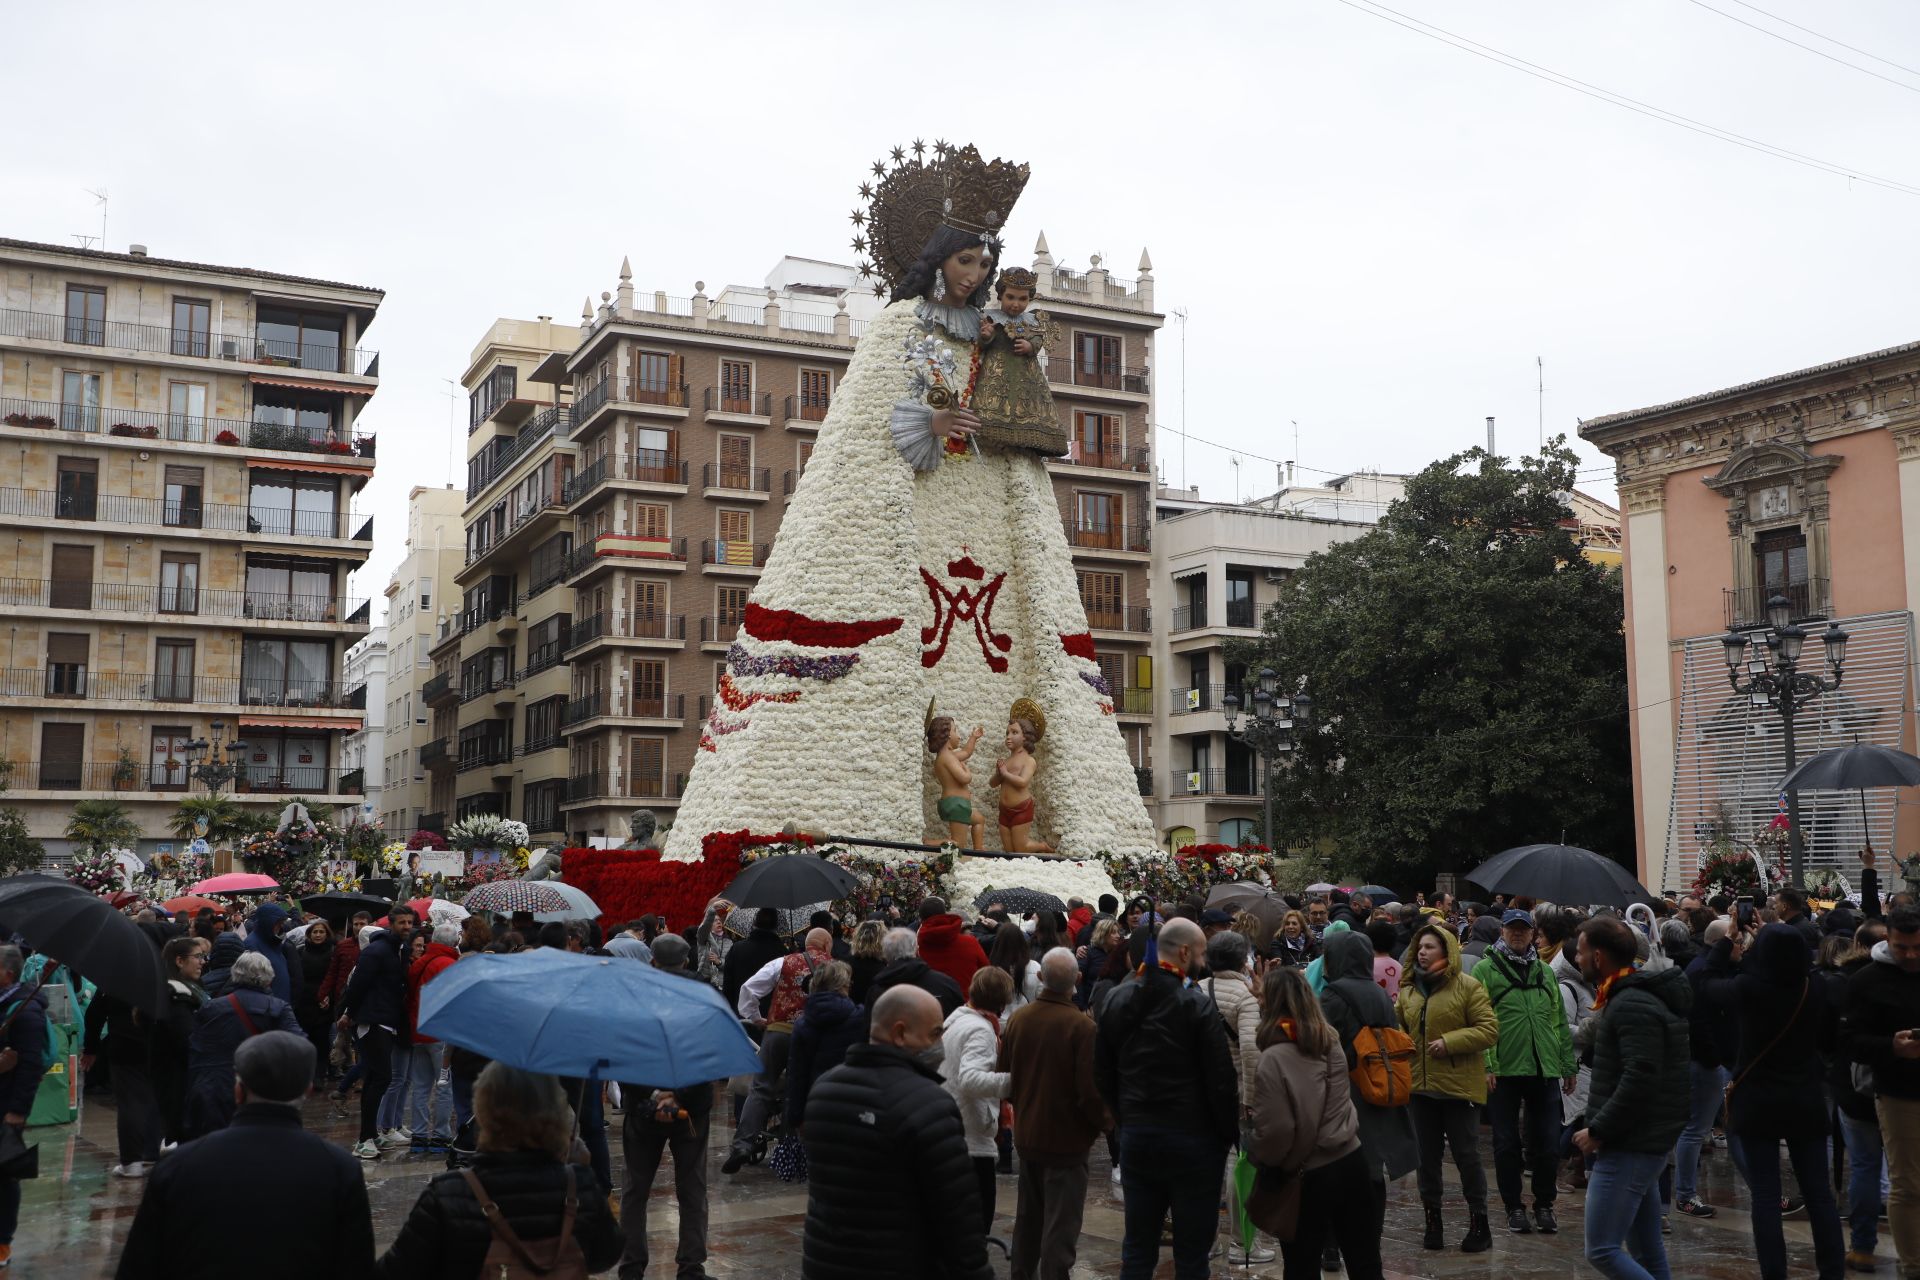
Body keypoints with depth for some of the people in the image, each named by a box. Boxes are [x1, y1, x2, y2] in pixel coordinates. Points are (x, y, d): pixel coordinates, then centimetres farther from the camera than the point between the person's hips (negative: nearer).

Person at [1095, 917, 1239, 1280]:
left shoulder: (1116, 998, 3)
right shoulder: (1197, 1005, -15)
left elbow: (1102, 1072, 10)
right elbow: (1221, 1081, -13)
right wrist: (1230, 1134, 0)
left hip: (1135, 1137, 5)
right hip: (1192, 1141, -5)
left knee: (1137, 1249, 14)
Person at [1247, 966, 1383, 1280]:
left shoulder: (1274, 1059, -19)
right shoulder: (1330, 1040, 2)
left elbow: (1276, 1129, -20)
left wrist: (1260, 1159, 0)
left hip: (1308, 1175, -6)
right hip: (1351, 1162, 6)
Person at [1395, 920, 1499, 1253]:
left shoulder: (1467, 986, -7)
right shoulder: (1408, 988, 10)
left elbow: (1489, 1030, -12)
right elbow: (1398, 1027, 18)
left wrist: (1449, 1042, -21)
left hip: (1458, 1085, -5)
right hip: (1420, 1085, 5)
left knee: (1466, 1153, 2)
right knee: (1427, 1154, 11)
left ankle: (1479, 1222, 15)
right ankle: (1432, 1218, 22)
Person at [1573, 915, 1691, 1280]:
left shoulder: (1632, 1005, -19)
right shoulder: (1637, 996, 14)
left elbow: (1640, 1080, -27)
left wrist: (1598, 1130, -19)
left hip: (1628, 1148, -10)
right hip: (1640, 1144, 10)